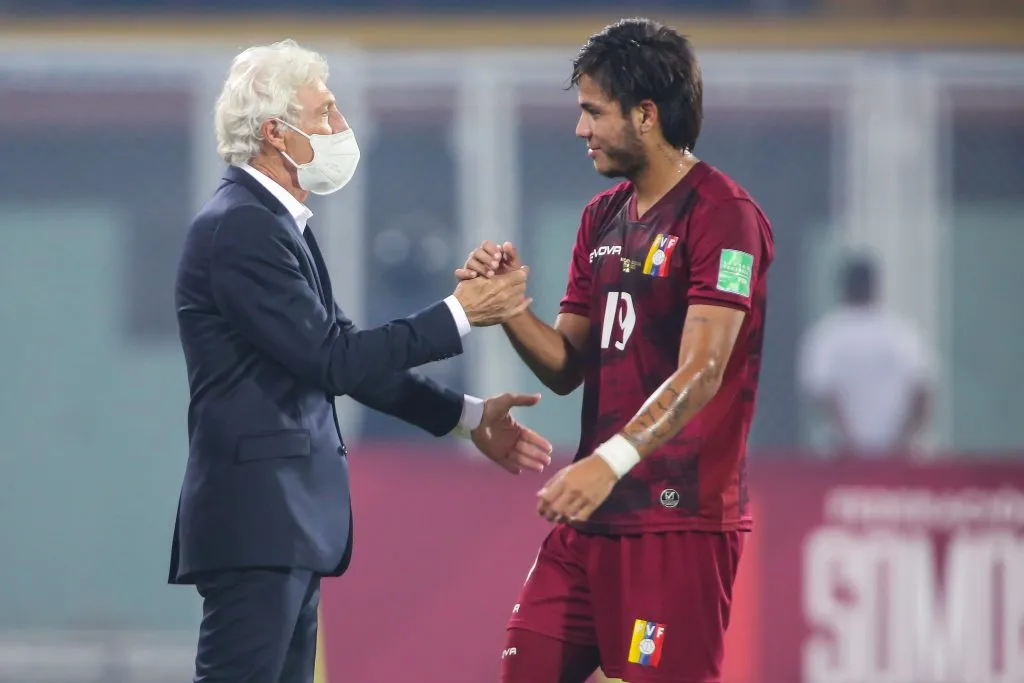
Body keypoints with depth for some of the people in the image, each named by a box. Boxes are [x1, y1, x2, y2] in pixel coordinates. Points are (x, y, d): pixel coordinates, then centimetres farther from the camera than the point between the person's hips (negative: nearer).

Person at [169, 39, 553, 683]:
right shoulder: (241, 228, -15)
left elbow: (345, 354, 20)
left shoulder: (274, 221, 16)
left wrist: (469, 416, 18)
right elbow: (334, 360, -18)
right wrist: (460, 314, -11)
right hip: (257, 517, -10)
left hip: (286, 518, 10)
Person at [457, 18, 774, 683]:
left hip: (681, 519, -8)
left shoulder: (723, 215, -11)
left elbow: (700, 373, -21)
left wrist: (612, 460, -33)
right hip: (594, 515, 8)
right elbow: (567, 367, 16)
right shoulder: (602, 217, 16)